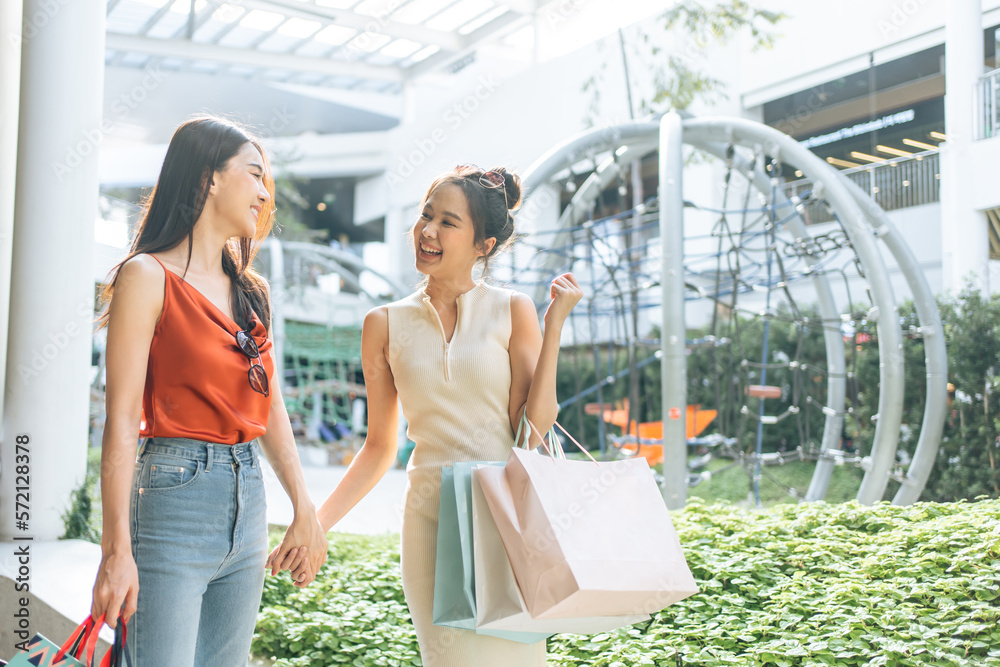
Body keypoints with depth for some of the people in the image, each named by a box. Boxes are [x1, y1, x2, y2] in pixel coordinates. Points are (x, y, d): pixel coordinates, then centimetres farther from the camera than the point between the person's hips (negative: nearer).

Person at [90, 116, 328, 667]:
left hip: (248, 505, 7)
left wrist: (306, 513, 13)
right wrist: (117, 549, -16)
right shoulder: (148, 276, -7)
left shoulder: (252, 293, 14)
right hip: (173, 499, -7)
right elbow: (122, 419, -12)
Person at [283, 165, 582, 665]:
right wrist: (315, 523, 3)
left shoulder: (512, 312, 0)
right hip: (431, 521, 1)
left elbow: (535, 430, -7)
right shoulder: (385, 325, 5)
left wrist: (554, 323, -9)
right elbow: (380, 446, 11)